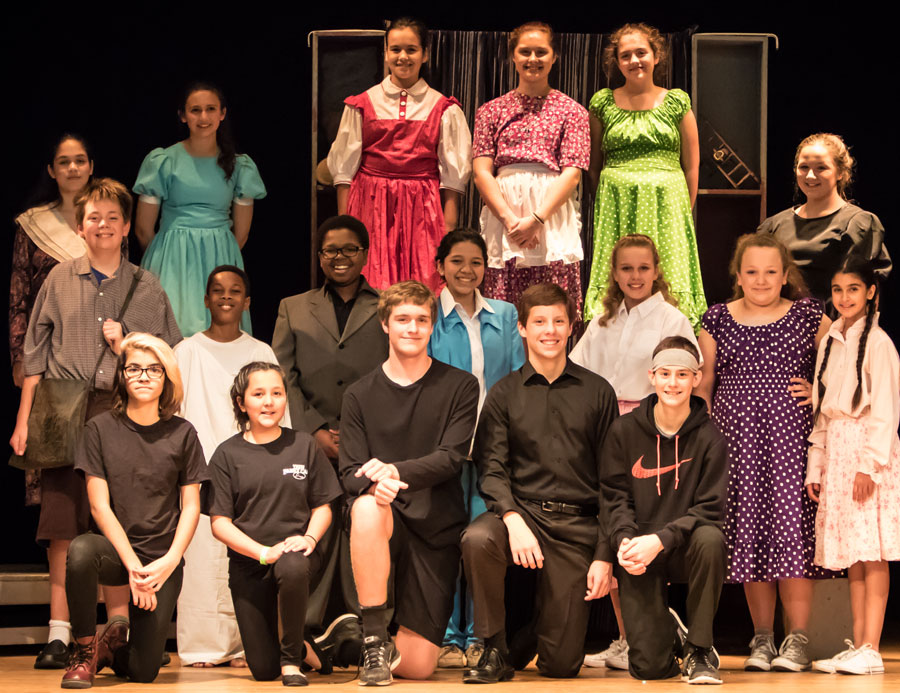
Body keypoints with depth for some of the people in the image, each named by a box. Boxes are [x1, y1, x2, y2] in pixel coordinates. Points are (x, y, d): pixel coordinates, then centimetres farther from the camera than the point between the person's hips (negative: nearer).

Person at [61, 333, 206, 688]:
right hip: (116, 550, -1)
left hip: (163, 559, 1)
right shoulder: (101, 429, -1)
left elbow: (191, 506, 3)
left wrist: (169, 561, -12)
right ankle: (85, 651, -14)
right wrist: (133, 564, -15)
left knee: (143, 670, -9)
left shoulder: (182, 434, 3)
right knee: (81, 550, -38)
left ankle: (116, 641, 31)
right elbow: (99, 504, -5)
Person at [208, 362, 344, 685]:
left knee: (292, 569, -40)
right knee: (262, 670, -4)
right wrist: (263, 551, -17)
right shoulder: (228, 454, 1)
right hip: (248, 562, 1)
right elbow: (219, 522, -3)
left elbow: (322, 507, 8)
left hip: (295, 551, -1)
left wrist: (310, 538, -14)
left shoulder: (304, 446, 4)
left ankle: (292, 658, -15)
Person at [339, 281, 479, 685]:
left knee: (418, 666, -7)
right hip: (387, 516, 0)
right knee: (367, 509, -40)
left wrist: (396, 471, -26)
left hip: (437, 526, 0)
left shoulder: (459, 387, 4)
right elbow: (350, 472, -1)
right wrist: (375, 484, -26)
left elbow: (451, 458, -8)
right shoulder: (360, 395, 7)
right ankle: (374, 639, -24)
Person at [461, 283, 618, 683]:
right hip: (523, 510, 0)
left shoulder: (597, 392, 8)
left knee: (562, 664, -5)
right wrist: (512, 519, -22)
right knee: (477, 539, -37)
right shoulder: (504, 394, 8)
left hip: (578, 523, 0)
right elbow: (491, 467, -2)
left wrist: (605, 555, 0)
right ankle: (496, 651, -17)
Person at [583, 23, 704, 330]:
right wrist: (606, 205, 7)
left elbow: (692, 165, 9)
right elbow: (593, 166, 13)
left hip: (667, 208, 0)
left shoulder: (677, 102, 7)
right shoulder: (603, 103, 8)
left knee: (670, 285, -4)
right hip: (616, 210, 0)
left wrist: (683, 211, 3)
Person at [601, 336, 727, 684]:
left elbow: (710, 509, -10)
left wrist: (660, 540, -23)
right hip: (639, 552, 0)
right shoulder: (624, 431, 1)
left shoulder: (708, 436, -5)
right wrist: (624, 540, -19)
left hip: (685, 549, 0)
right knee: (648, 667, -13)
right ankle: (668, 631, 29)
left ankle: (699, 649, -17)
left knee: (710, 539, -38)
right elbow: (614, 496, 1)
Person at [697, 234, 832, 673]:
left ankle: (798, 639, -3)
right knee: (748, 532, 2)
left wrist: (820, 391, -1)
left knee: (791, 524, -8)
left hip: (791, 437, -2)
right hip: (737, 439, 2)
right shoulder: (718, 320, 10)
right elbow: (703, 384, 13)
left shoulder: (808, 316, 6)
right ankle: (761, 637, 11)